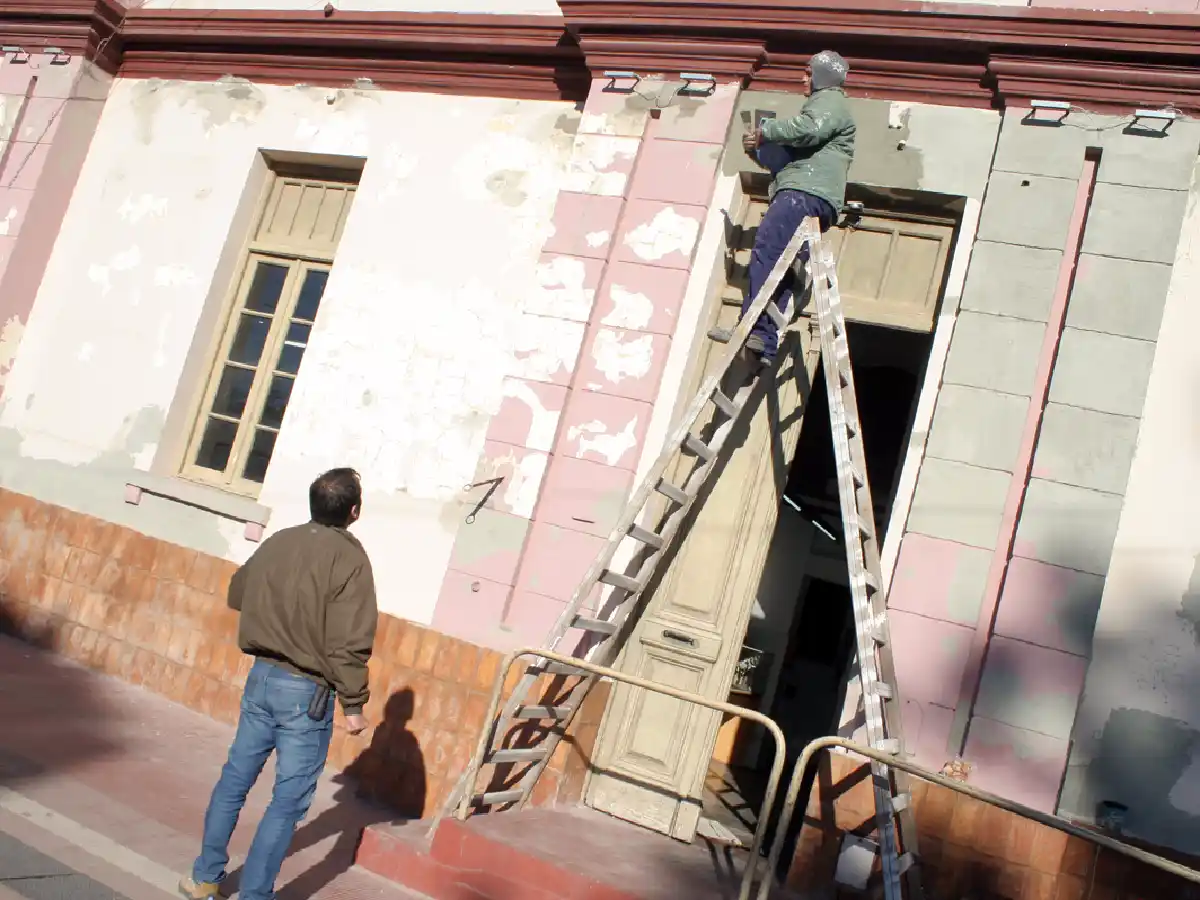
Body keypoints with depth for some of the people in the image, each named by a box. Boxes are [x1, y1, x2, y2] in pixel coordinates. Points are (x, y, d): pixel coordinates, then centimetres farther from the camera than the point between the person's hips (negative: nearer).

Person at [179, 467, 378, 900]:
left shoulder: (278, 541, 1)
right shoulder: (349, 558, -17)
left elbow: (237, 593, 17)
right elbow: (349, 642, -19)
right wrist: (353, 703, -11)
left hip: (262, 676, 6)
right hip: (308, 691, -6)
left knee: (235, 778, 19)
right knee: (289, 799, 6)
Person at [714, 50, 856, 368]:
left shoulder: (830, 100, 9)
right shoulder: (824, 104, 40)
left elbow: (811, 129, -16)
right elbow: (788, 159, 38)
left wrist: (765, 130, -4)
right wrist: (757, 149, 20)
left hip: (805, 192, -10)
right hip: (805, 195, 10)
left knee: (765, 253, -25)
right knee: (782, 274, -1)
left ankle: (754, 330, -36)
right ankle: (766, 346, -9)